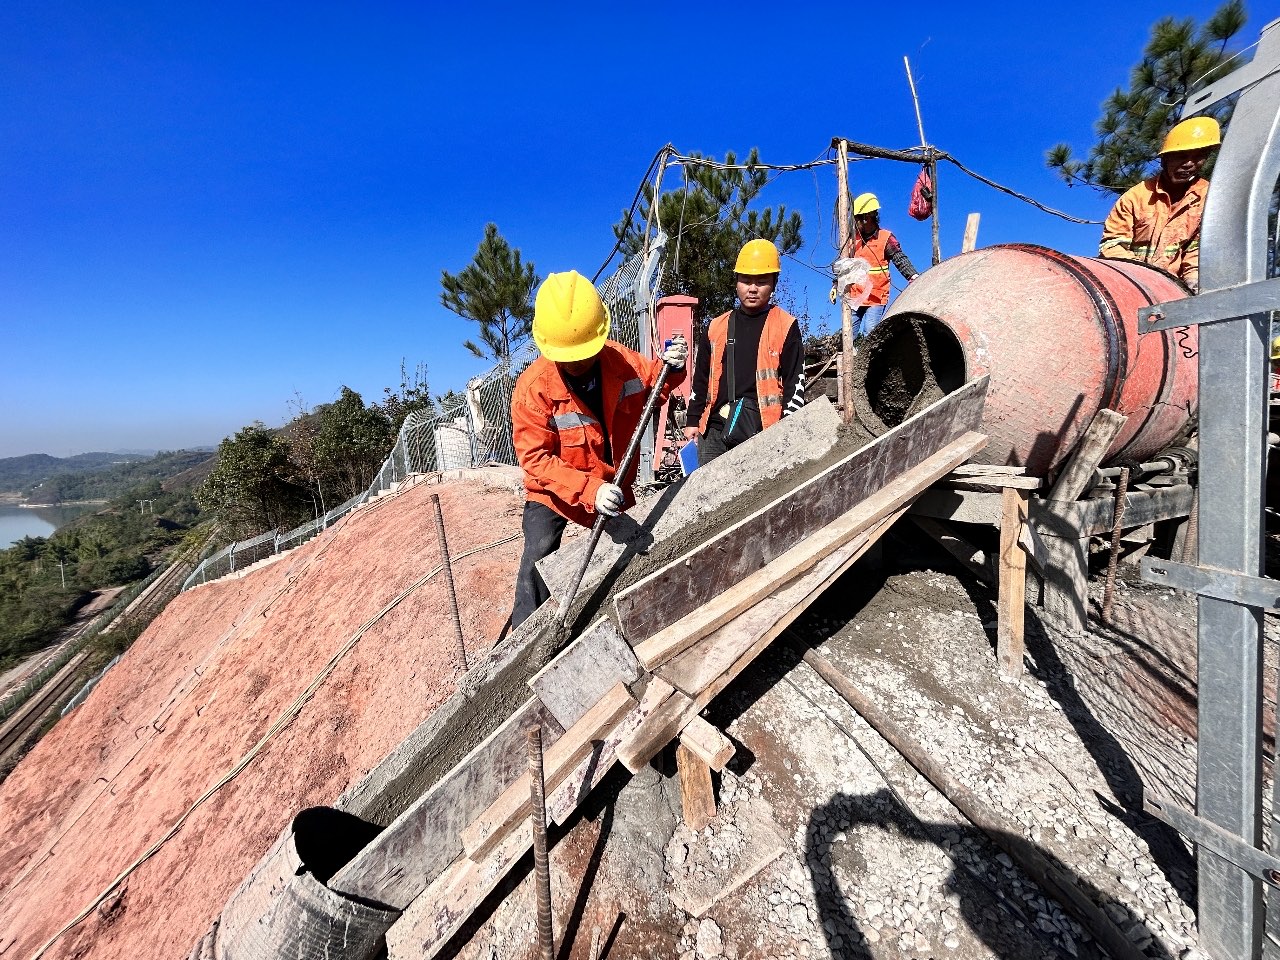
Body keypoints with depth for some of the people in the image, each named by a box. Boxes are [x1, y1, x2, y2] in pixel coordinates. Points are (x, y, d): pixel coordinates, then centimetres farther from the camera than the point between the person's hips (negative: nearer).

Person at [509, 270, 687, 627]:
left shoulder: (621, 360, -18)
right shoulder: (533, 387, -29)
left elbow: (651, 388, 2)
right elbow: (535, 459, -30)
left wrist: (669, 368, -22)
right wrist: (589, 490, -43)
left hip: (615, 484, 4)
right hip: (554, 491, -4)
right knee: (539, 556, -19)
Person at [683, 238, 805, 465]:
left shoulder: (785, 327, 4)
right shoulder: (716, 327, 15)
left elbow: (795, 382, 1)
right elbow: (701, 378, 19)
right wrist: (692, 420, 14)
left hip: (762, 429, -4)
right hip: (715, 427, 4)